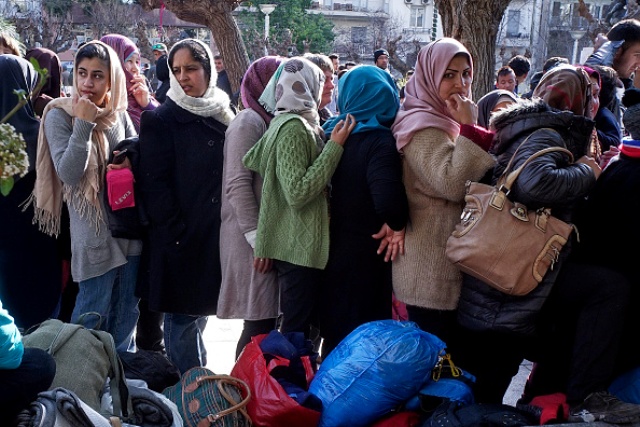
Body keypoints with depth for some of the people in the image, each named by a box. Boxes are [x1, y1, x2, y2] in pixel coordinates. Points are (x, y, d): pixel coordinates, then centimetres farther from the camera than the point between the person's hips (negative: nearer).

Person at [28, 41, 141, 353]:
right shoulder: (60, 116, -9)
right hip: (93, 231, -6)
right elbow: (68, 173, -20)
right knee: (94, 315, 1)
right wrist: (83, 124, -24)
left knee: (126, 313, 17)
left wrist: (130, 160, -8)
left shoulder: (119, 114, 5)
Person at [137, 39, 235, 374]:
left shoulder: (224, 116, 10)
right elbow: (153, 184, -12)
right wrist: (177, 233, -17)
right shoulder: (161, 120, -6)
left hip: (217, 236, 6)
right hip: (181, 241, -5)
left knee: (200, 313, 17)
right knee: (183, 320, 1)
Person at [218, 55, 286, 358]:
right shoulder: (248, 122, -9)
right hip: (254, 242, -8)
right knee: (259, 324, -6)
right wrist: (258, 239, -19)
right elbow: (238, 185, -17)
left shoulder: (271, 121, 18)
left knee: (266, 321, 10)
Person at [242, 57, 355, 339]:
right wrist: (334, 146, -20)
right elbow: (298, 193, -23)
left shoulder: (282, 122, 12)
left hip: (293, 244, 10)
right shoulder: (294, 127, -16)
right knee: (297, 331, -2)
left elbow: (250, 160, 10)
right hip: (300, 248, -10)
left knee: (295, 328, 17)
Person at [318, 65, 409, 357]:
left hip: (333, 247, 7)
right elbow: (388, 199, -36)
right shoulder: (379, 142, -20)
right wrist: (397, 224, -17)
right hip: (366, 254, -6)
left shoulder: (332, 133, 1)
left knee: (335, 330, 20)